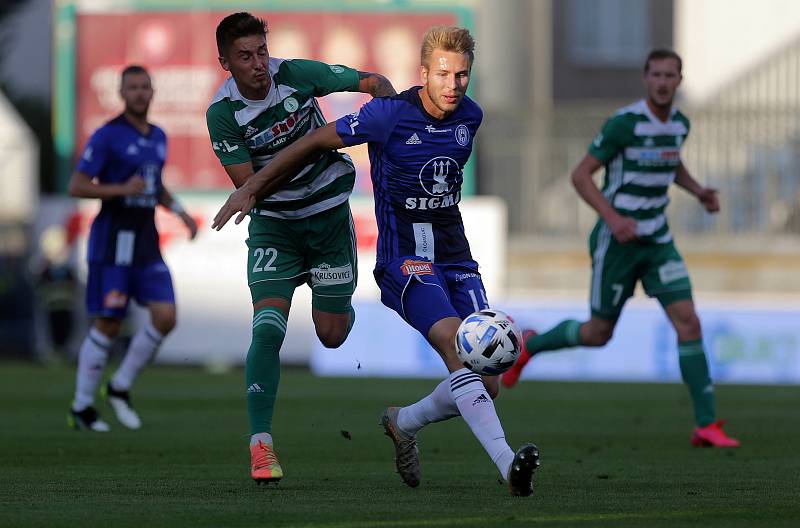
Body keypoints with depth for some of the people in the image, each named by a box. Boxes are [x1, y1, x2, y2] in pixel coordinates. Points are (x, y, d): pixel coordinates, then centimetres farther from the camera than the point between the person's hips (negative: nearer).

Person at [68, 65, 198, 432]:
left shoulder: (158, 137, 12)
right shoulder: (107, 136, -11)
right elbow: (76, 187, -13)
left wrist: (180, 211, 11)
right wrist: (123, 190, -25)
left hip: (146, 242, 6)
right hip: (112, 240, -6)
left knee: (165, 318, -8)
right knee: (108, 326, -4)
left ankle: (120, 388, 10)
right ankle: (81, 408, 11)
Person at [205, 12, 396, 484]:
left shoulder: (297, 75, -14)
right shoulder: (223, 113, -16)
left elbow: (373, 82, -6)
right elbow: (246, 185, -18)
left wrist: (392, 107, -27)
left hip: (329, 214, 1)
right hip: (273, 224, -1)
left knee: (332, 335, 4)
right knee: (268, 326, -20)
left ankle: (338, 304, 44)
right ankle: (261, 441, -17)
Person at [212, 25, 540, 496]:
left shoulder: (470, 117, 5)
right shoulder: (391, 114, -12)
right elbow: (316, 143, -3)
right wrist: (251, 189, -1)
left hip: (456, 258, 6)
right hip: (405, 259, -6)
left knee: (487, 382, -3)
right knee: (456, 345, -30)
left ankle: (404, 423, 25)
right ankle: (507, 462, -41)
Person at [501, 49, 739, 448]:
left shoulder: (679, 123, 4)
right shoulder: (624, 123, -18)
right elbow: (580, 175, -15)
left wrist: (698, 191, 8)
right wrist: (612, 217, -27)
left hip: (657, 241, 5)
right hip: (617, 241, -5)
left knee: (688, 322, -10)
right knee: (599, 334, 8)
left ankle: (707, 425, -9)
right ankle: (530, 346, 39)